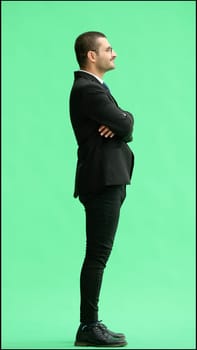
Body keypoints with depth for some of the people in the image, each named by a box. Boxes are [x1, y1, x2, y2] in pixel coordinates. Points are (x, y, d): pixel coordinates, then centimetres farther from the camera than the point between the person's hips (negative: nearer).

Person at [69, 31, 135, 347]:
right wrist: (124, 120, 4)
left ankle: (90, 324, 16)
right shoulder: (88, 90, -14)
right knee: (97, 255, -7)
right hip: (103, 180, -10)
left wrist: (119, 123, -7)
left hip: (108, 179, 10)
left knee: (98, 255, 11)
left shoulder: (94, 87, 19)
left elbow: (125, 125, 15)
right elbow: (126, 125, -18)